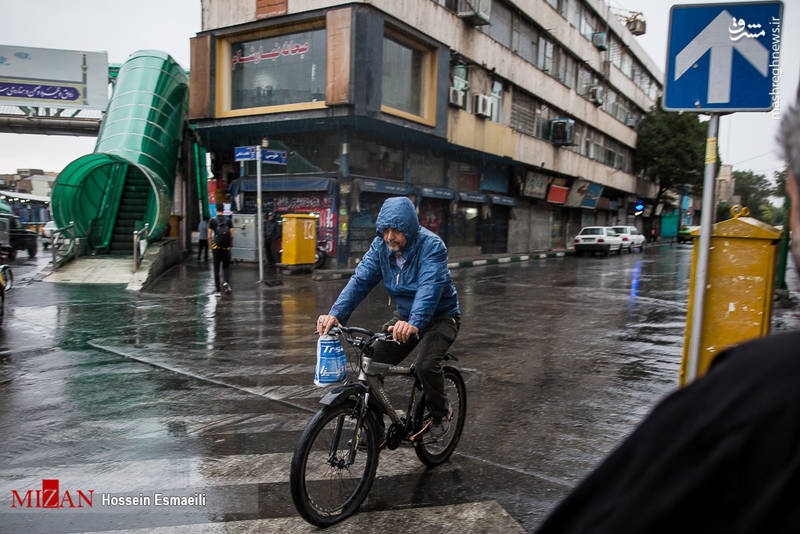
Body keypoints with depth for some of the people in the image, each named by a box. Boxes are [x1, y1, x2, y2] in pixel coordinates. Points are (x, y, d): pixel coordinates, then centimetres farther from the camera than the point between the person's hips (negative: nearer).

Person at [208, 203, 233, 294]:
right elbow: (232, 235, 0)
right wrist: (231, 245, 12)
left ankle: (217, 286, 15)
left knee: (216, 267, 10)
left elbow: (209, 236, -3)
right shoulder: (228, 220, 2)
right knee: (226, 266, 8)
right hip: (226, 247, 1)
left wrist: (211, 247, 6)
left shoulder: (212, 221, -1)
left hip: (216, 247, -1)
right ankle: (226, 282, -15)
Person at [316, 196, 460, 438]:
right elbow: (361, 279, -17)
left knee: (426, 365, -27)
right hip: (404, 316, 5)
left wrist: (414, 323, -56)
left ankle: (440, 411, 5)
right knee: (373, 361, -8)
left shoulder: (431, 245, -24)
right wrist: (336, 313, -33)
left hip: (440, 316, -5)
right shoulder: (381, 245, -8)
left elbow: (430, 287, -38)